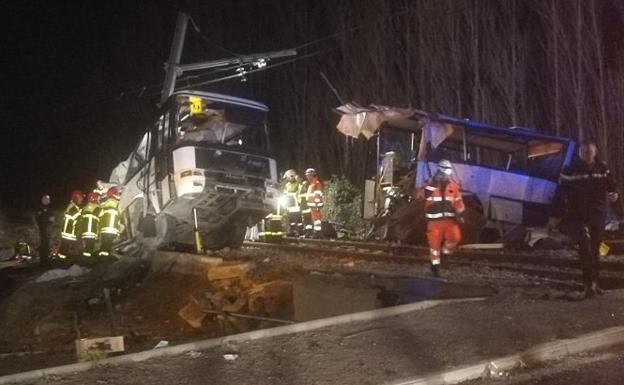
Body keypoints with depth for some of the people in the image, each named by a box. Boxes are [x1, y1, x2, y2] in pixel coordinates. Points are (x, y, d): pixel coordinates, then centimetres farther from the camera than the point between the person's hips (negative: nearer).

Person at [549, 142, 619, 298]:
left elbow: (611, 186, 11)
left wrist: (613, 194, -14)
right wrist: (555, 216, 0)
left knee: (594, 249, 10)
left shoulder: (602, 169, 6)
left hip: (597, 215, 3)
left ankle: (593, 282, 22)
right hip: (577, 216, -3)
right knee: (585, 246, -17)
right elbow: (560, 193, 0)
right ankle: (590, 283, -17)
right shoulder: (570, 171, -3)